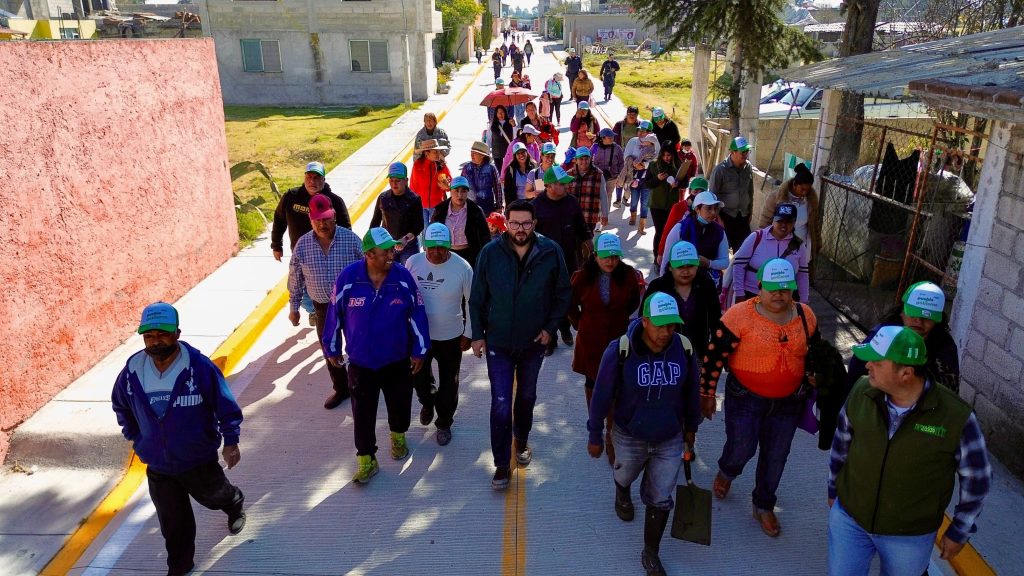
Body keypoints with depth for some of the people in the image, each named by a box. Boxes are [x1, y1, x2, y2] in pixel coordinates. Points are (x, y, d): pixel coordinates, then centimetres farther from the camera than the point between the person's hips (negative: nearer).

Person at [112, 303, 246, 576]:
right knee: (172, 521, 15)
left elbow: (225, 404, -14)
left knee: (214, 495, 25)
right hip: (157, 464, 3)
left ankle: (235, 505, 60)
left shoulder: (200, 367, -25)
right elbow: (120, 406, 10)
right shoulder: (132, 371, -12)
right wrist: (135, 438, 11)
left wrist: (230, 441, -13)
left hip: (199, 458, -2)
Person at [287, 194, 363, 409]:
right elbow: (295, 279, 5)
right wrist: (293, 307, 9)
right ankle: (341, 389, 35)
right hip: (324, 307, 3)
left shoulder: (350, 238, -12)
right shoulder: (302, 244, -5)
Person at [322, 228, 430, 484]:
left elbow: (417, 314, -7)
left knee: (399, 403, 20)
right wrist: (332, 348, 4)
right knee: (363, 413, 7)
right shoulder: (348, 278, -18)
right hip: (361, 361, -1)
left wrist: (419, 350, -3)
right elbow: (335, 314, -5)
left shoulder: (403, 276, -16)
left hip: (398, 359, 1)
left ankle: (398, 436, 50)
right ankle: (366, 460, 24)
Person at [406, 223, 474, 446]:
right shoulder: (413, 262, -11)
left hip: (450, 336, -2)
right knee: (418, 376, 18)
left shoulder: (462, 267, -18)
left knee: (448, 383, 12)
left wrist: (468, 334, -4)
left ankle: (444, 423, 36)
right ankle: (427, 403, 52)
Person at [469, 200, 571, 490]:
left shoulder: (551, 252, -12)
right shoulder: (490, 253, -13)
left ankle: (521, 440, 47)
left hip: (534, 342, 2)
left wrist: (551, 327, -8)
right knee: (500, 404, 0)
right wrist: (477, 334, -3)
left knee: (527, 397, 21)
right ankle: (502, 464, 14)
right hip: (498, 343, -1)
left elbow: (563, 294, -1)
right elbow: (477, 298, -3)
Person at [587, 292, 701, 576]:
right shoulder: (620, 351, -25)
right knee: (624, 475, 28)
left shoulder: (684, 350, -16)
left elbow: (690, 392, 1)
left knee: (660, 500, 9)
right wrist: (595, 436, -6)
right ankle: (622, 495, 66)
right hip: (629, 437, -1)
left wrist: (691, 427, 13)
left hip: (670, 440, 1)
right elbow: (602, 396, -14)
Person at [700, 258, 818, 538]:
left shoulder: (805, 316, -3)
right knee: (742, 449, 2)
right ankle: (726, 473, 40)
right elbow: (714, 356, -14)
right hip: (745, 398, -4)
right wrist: (707, 394, -9)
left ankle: (764, 507, 38)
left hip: (787, 402, 4)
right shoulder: (741, 315, -18)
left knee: (775, 457, 14)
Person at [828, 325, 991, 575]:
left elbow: (976, 479, -6)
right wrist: (833, 491, 14)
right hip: (849, 519, 2)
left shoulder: (956, 416, -22)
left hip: (911, 537, -2)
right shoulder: (861, 392, -14)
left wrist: (959, 531, 3)